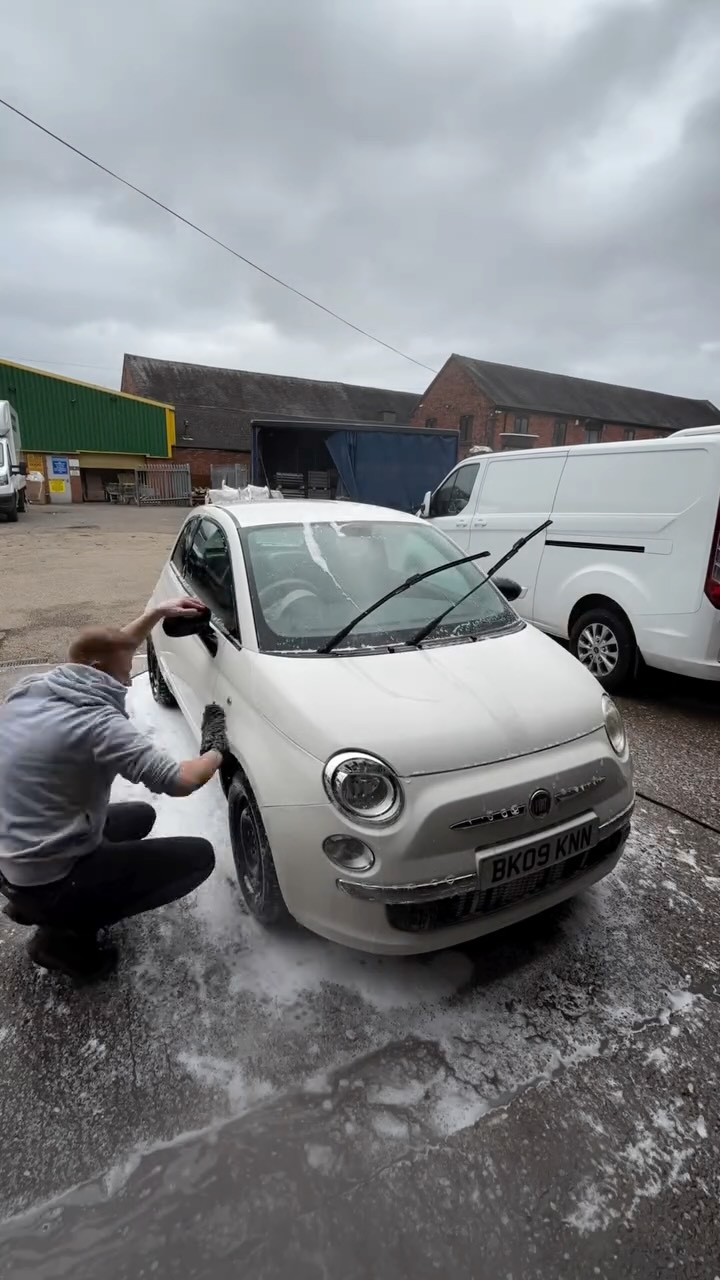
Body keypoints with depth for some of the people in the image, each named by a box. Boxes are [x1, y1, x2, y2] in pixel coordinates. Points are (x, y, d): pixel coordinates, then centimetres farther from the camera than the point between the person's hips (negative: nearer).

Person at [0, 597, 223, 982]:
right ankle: (66, 933, 1)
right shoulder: (96, 722, -25)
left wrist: (157, 613, 12)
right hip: (49, 881, -9)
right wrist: (215, 755, -7)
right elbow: (179, 781, -28)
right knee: (198, 856, -5)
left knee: (141, 816, 25)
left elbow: (105, 650, 16)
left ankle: (36, 903, 19)